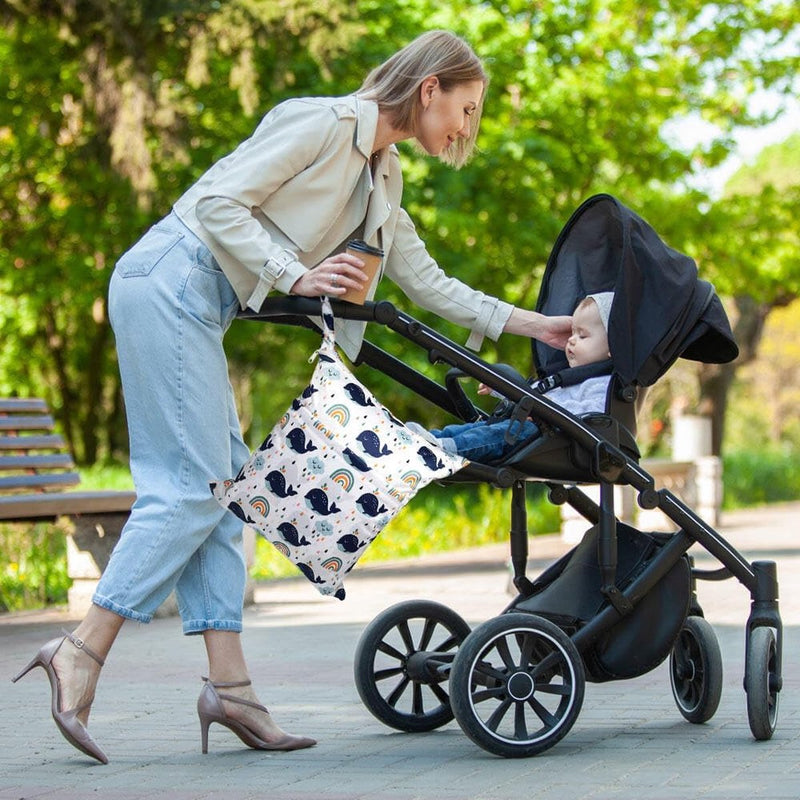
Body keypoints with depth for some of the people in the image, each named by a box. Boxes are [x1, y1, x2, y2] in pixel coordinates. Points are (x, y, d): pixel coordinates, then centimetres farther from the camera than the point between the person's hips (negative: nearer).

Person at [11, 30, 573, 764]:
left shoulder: (380, 178, 18)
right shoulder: (324, 123, -10)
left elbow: (427, 282, 22)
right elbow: (218, 202, -15)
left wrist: (532, 324, 20)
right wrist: (295, 275, -20)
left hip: (196, 309, 10)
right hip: (170, 282, -10)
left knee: (220, 485, 4)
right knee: (193, 486, -13)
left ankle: (229, 684, 2)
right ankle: (82, 652, -12)